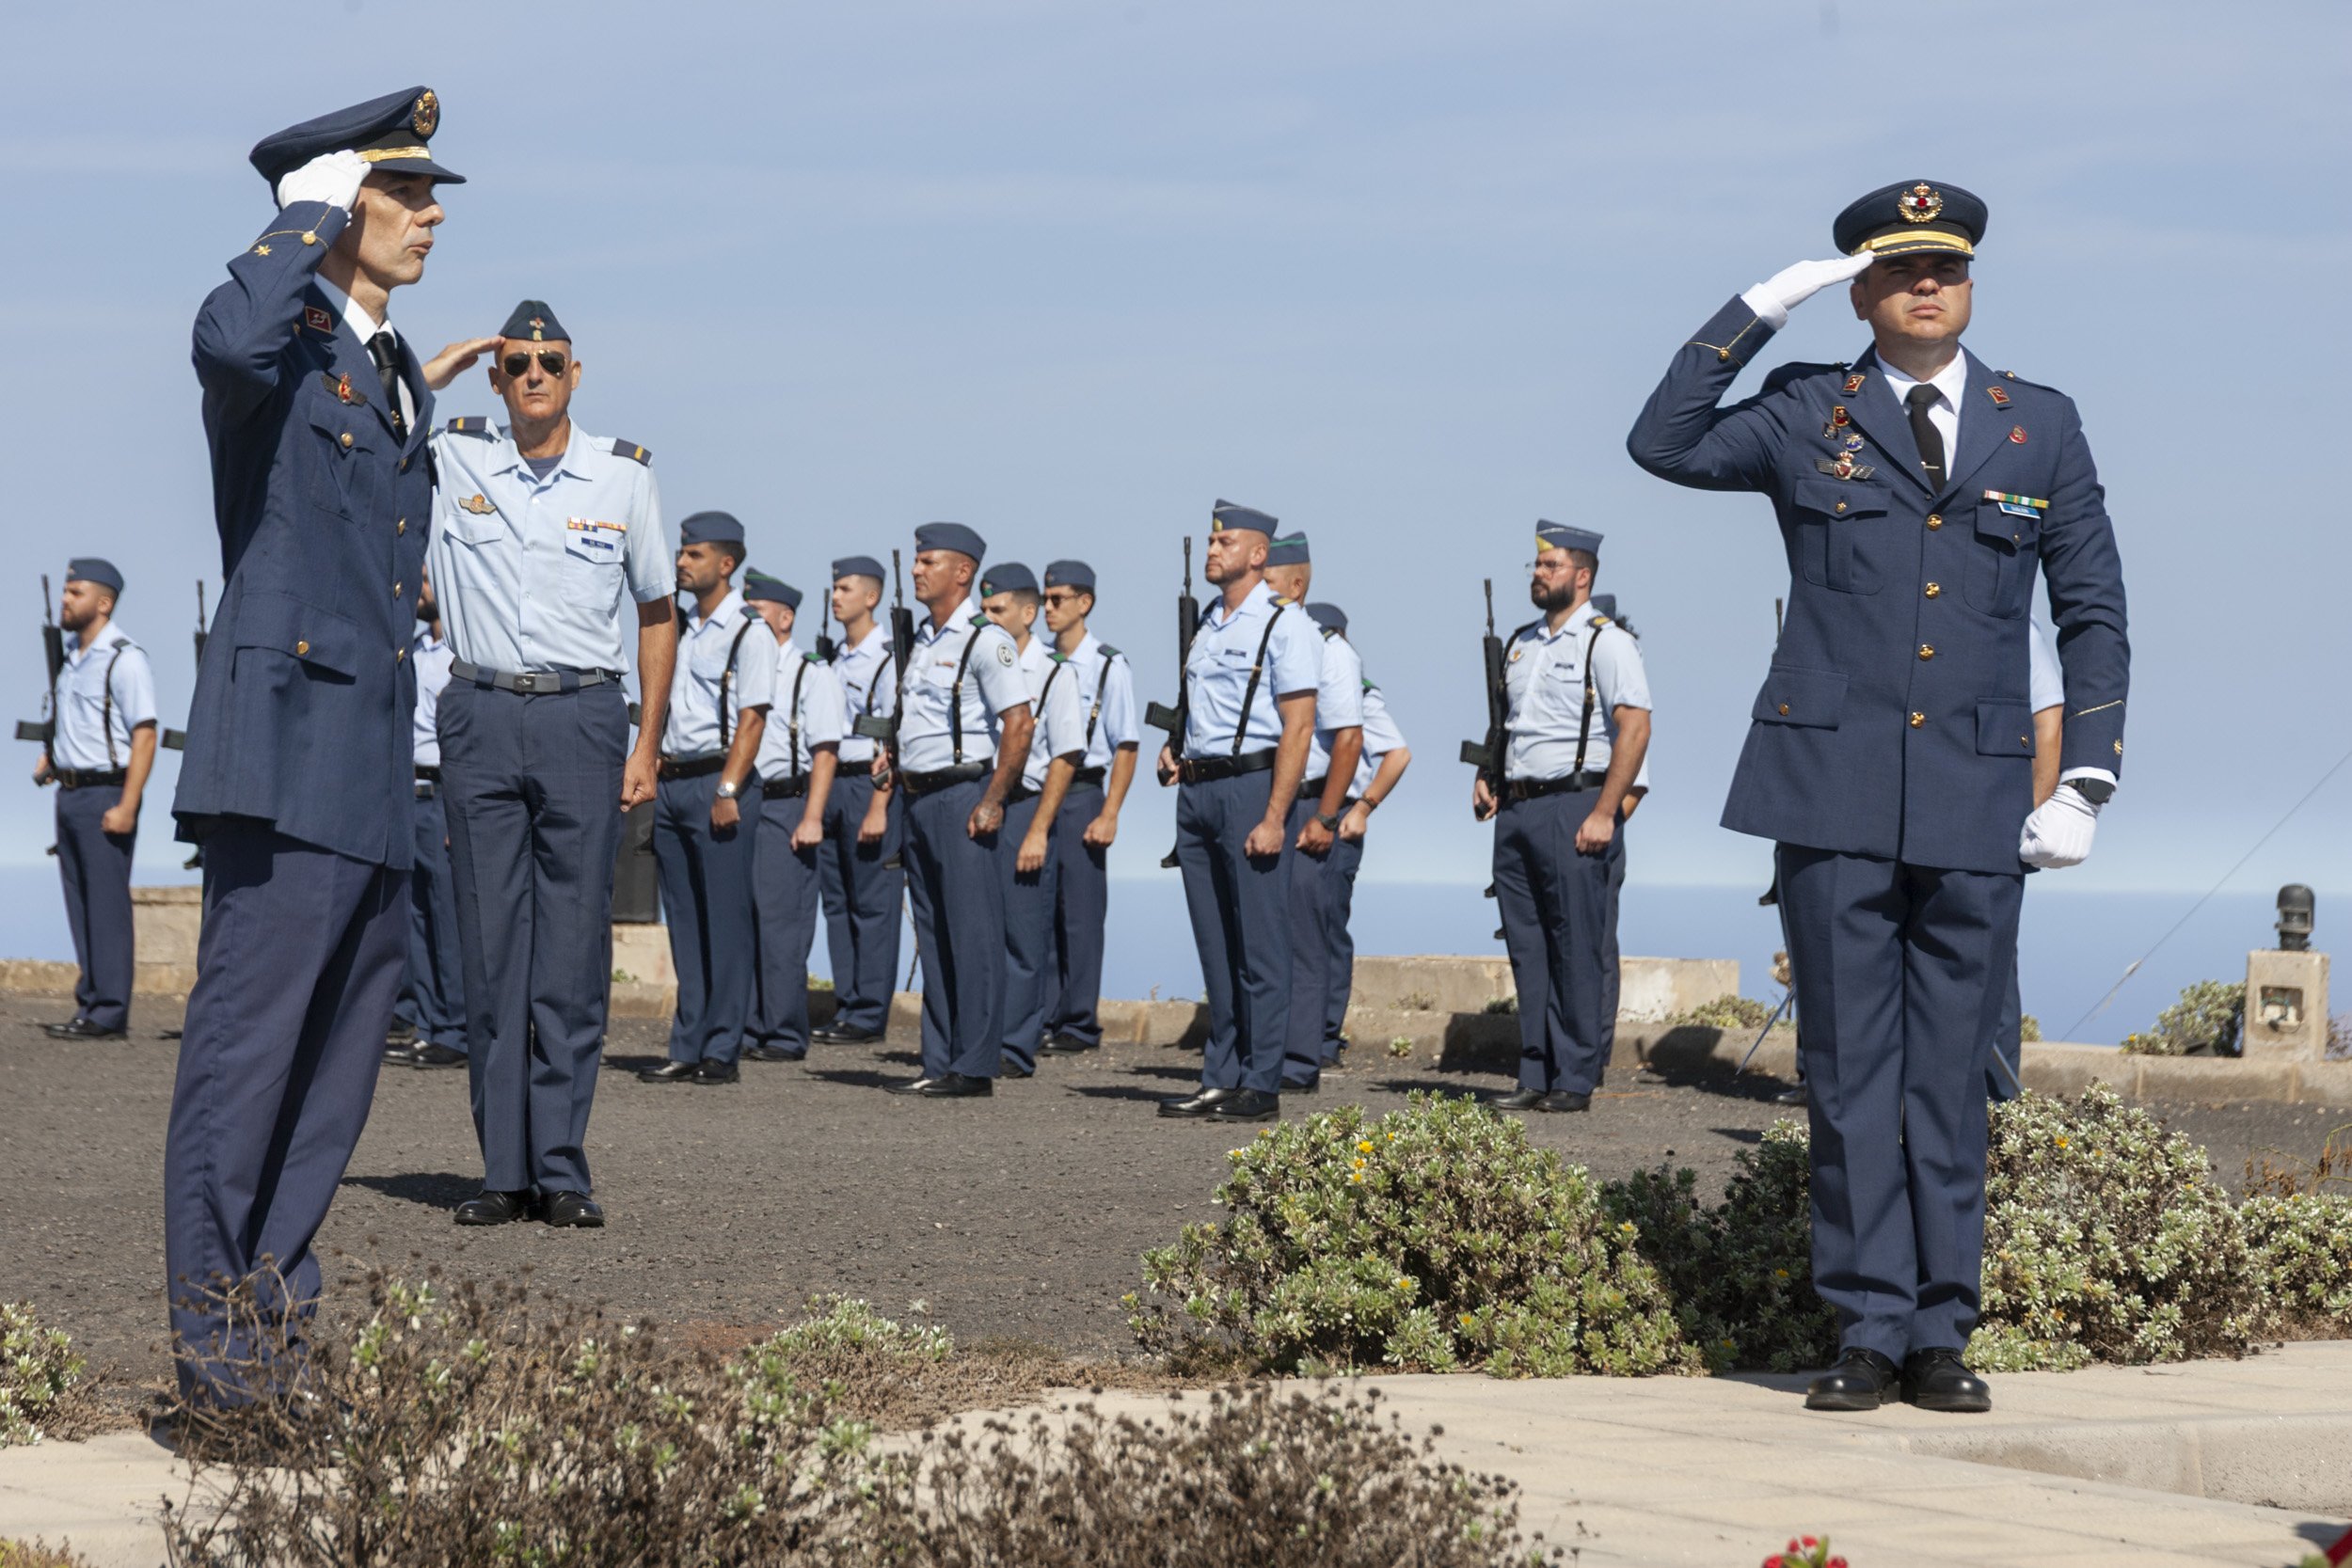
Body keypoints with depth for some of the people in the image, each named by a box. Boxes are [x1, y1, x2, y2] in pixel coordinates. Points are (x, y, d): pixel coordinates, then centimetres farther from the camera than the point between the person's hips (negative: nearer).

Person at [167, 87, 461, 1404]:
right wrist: (319, 210, -18)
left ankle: (278, 1304, 18)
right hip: (286, 740, -9)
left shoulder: (400, 375, 21)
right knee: (248, 1034, -9)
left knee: (347, 1047, 10)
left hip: (376, 763, 9)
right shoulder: (282, 346, -6)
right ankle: (214, 1329, -7)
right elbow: (231, 342, -32)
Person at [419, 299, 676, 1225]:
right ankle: (504, 1171, 4)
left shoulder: (624, 473, 5)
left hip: (584, 716, 0)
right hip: (481, 718, 1)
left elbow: (656, 612, 11)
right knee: (490, 949, 0)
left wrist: (647, 744, 6)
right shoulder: (449, 459, 5)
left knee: (574, 950, -3)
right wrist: (443, 367, -3)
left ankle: (561, 1170, 0)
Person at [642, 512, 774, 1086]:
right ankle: (688, 1049, 11)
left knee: (725, 920, -4)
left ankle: (723, 1051, -2)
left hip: (716, 780, -7)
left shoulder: (749, 632, -5)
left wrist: (727, 791, -18)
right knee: (684, 922, 8)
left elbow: (751, 718, -11)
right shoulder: (679, 626, 16)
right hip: (671, 781, 7)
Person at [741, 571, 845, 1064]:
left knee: (780, 924, -7)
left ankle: (785, 1036, -4)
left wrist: (812, 818, -16)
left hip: (785, 804, -7)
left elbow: (825, 750, -8)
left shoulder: (811, 675, -2)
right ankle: (745, 1029, 9)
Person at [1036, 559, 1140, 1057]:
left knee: (1080, 914, -3)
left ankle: (1079, 1025, 2)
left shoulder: (1109, 666, -3)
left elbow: (1126, 746, -6)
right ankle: (1043, 1020, 10)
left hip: (1081, 795, -5)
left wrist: (1109, 815, -12)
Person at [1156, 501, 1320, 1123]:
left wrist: (1273, 819, -19)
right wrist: (1173, 750, 10)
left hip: (1252, 786, -8)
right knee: (1214, 947, 10)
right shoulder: (1207, 623, 17)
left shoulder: (1284, 625, -8)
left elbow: (1297, 728, -13)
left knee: (1259, 946, -5)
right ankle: (1220, 1079, 14)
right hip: (1198, 790, 8)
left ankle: (1261, 1086, -3)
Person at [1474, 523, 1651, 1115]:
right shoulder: (1518, 644, 17)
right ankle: (1536, 1077, 11)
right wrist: (1485, 777, 12)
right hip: (1517, 809, 7)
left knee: (1579, 950, -6)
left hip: (1576, 808, -7)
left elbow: (1634, 728, -12)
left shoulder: (1607, 643, -5)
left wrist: (1604, 813, -18)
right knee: (1527, 950, 7)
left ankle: (1577, 1081, -3)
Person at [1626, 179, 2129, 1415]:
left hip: (1977, 803, 1)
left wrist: (2086, 782, 2)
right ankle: (1868, 1330, 4)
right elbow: (1665, 445, -4)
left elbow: (2093, 614, 11)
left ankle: (1942, 1335, 9)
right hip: (1835, 791, -1)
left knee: (1950, 1076, 4)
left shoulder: (2042, 427, 11)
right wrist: (1758, 311, -6)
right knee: (1851, 1072, 0)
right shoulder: (1809, 416, 9)